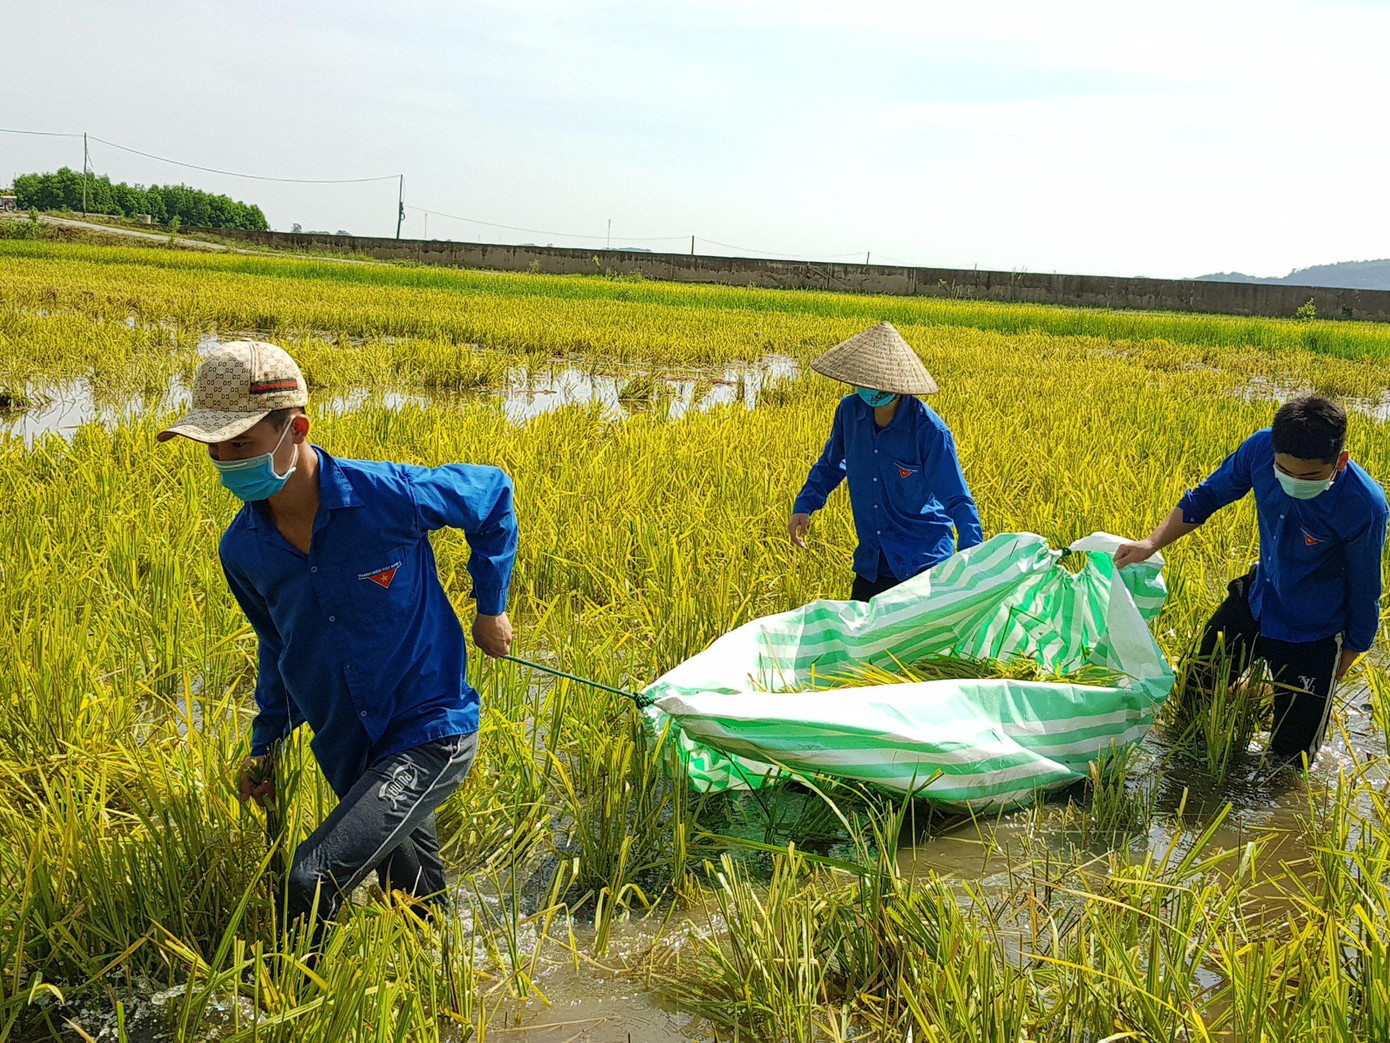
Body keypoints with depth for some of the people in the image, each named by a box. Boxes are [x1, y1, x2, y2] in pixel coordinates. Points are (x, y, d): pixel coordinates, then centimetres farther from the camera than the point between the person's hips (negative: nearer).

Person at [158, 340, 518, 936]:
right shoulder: (242, 550, -4)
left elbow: (494, 494, -2)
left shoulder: (389, 496, -21)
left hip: (430, 736, -6)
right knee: (416, 904, 24)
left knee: (312, 882, -23)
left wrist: (491, 607, 2)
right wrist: (266, 743, 10)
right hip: (350, 755, 6)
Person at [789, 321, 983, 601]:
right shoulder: (849, 411, -5)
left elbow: (957, 500, -16)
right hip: (871, 563, 5)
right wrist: (804, 505, 2)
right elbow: (831, 464, 15)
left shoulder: (929, 430, -20)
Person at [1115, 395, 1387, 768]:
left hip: (1312, 636, -4)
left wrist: (1351, 652, -1)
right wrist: (1152, 542, -15)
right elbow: (1207, 497, -4)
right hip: (1256, 598, 4)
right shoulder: (1261, 448, -22)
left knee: (1289, 759, 8)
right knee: (1194, 691, 19)